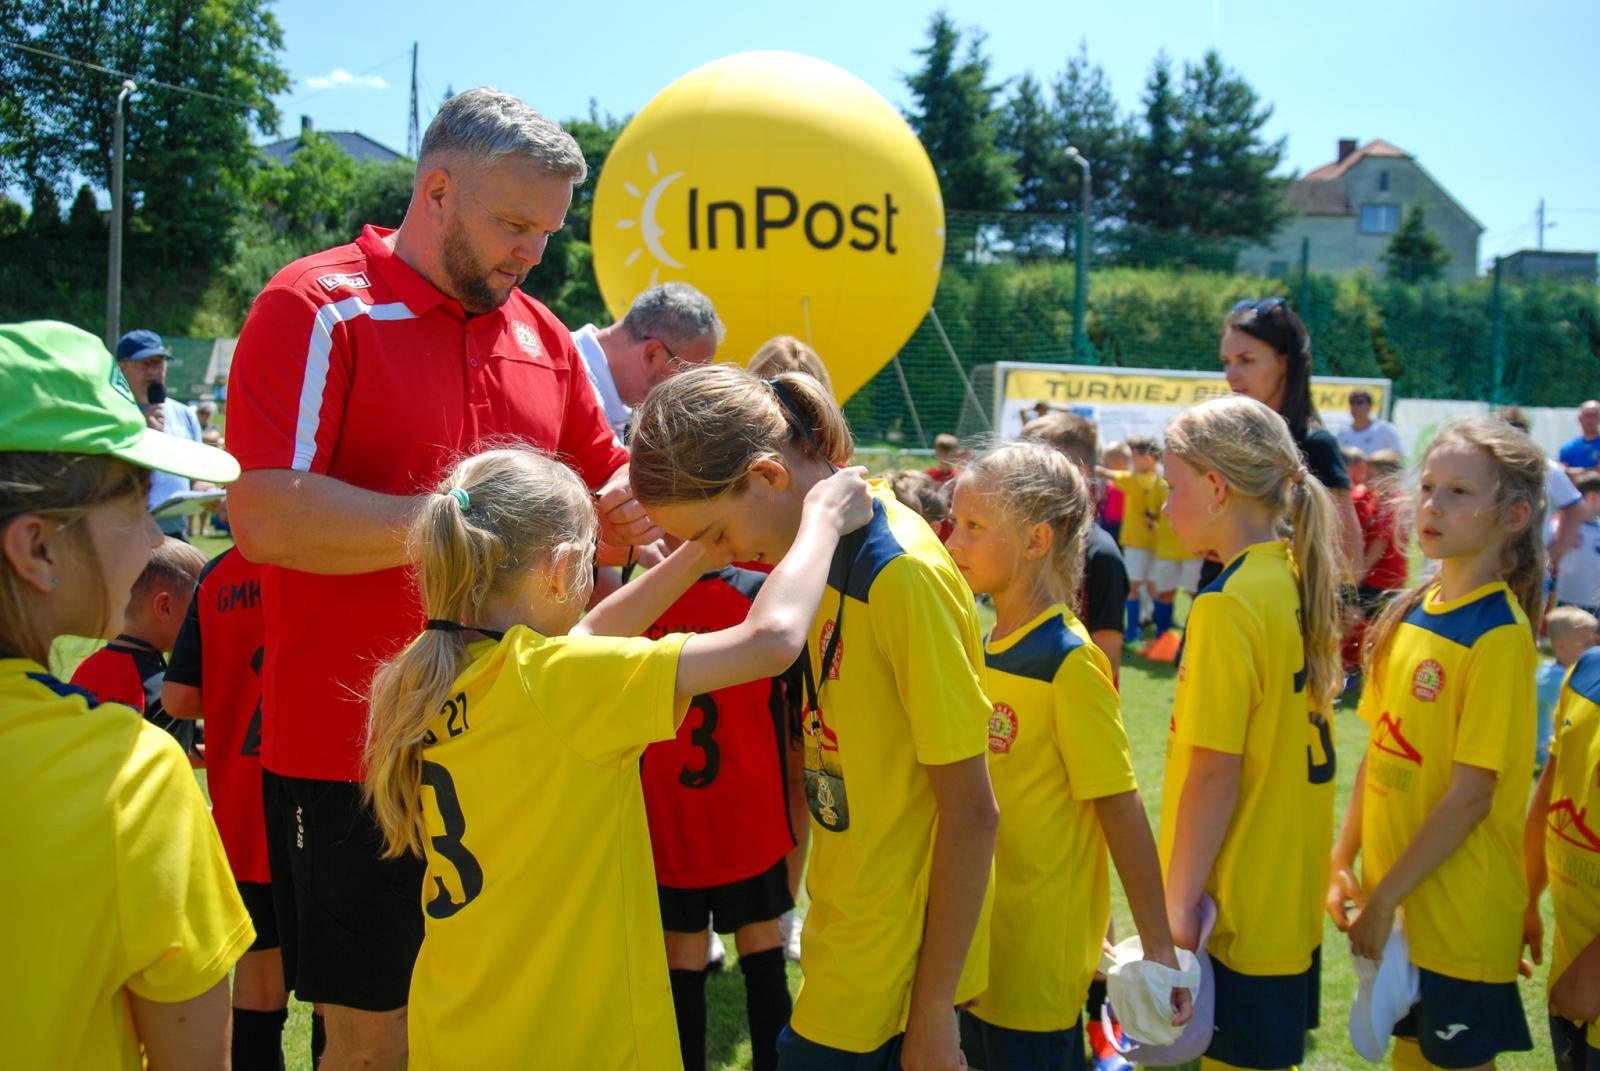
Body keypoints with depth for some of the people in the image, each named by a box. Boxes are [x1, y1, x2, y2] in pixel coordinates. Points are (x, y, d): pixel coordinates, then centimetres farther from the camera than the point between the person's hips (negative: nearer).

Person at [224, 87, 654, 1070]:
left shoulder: (542, 333, 11)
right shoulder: (317, 309, -8)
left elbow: (606, 491, 20)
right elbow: (268, 516, -20)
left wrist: (640, 498, -4)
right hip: (356, 757, -6)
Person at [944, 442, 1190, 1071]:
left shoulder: (1069, 660, -17)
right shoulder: (983, 647, 4)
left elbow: (1121, 809, -16)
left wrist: (1158, 947, -15)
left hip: (1039, 954, -7)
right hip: (977, 941, 7)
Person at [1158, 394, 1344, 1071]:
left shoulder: (1227, 605, -20)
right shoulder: (1299, 583, 4)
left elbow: (1215, 771, -21)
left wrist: (1178, 905, -15)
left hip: (1237, 911, -8)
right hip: (1293, 901, 8)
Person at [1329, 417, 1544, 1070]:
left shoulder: (1499, 632, -17)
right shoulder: (1410, 612, 4)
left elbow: (1472, 794, -19)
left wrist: (1386, 898, -16)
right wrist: (1343, 863, 4)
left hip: (1459, 913, -6)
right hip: (1392, 901, 7)